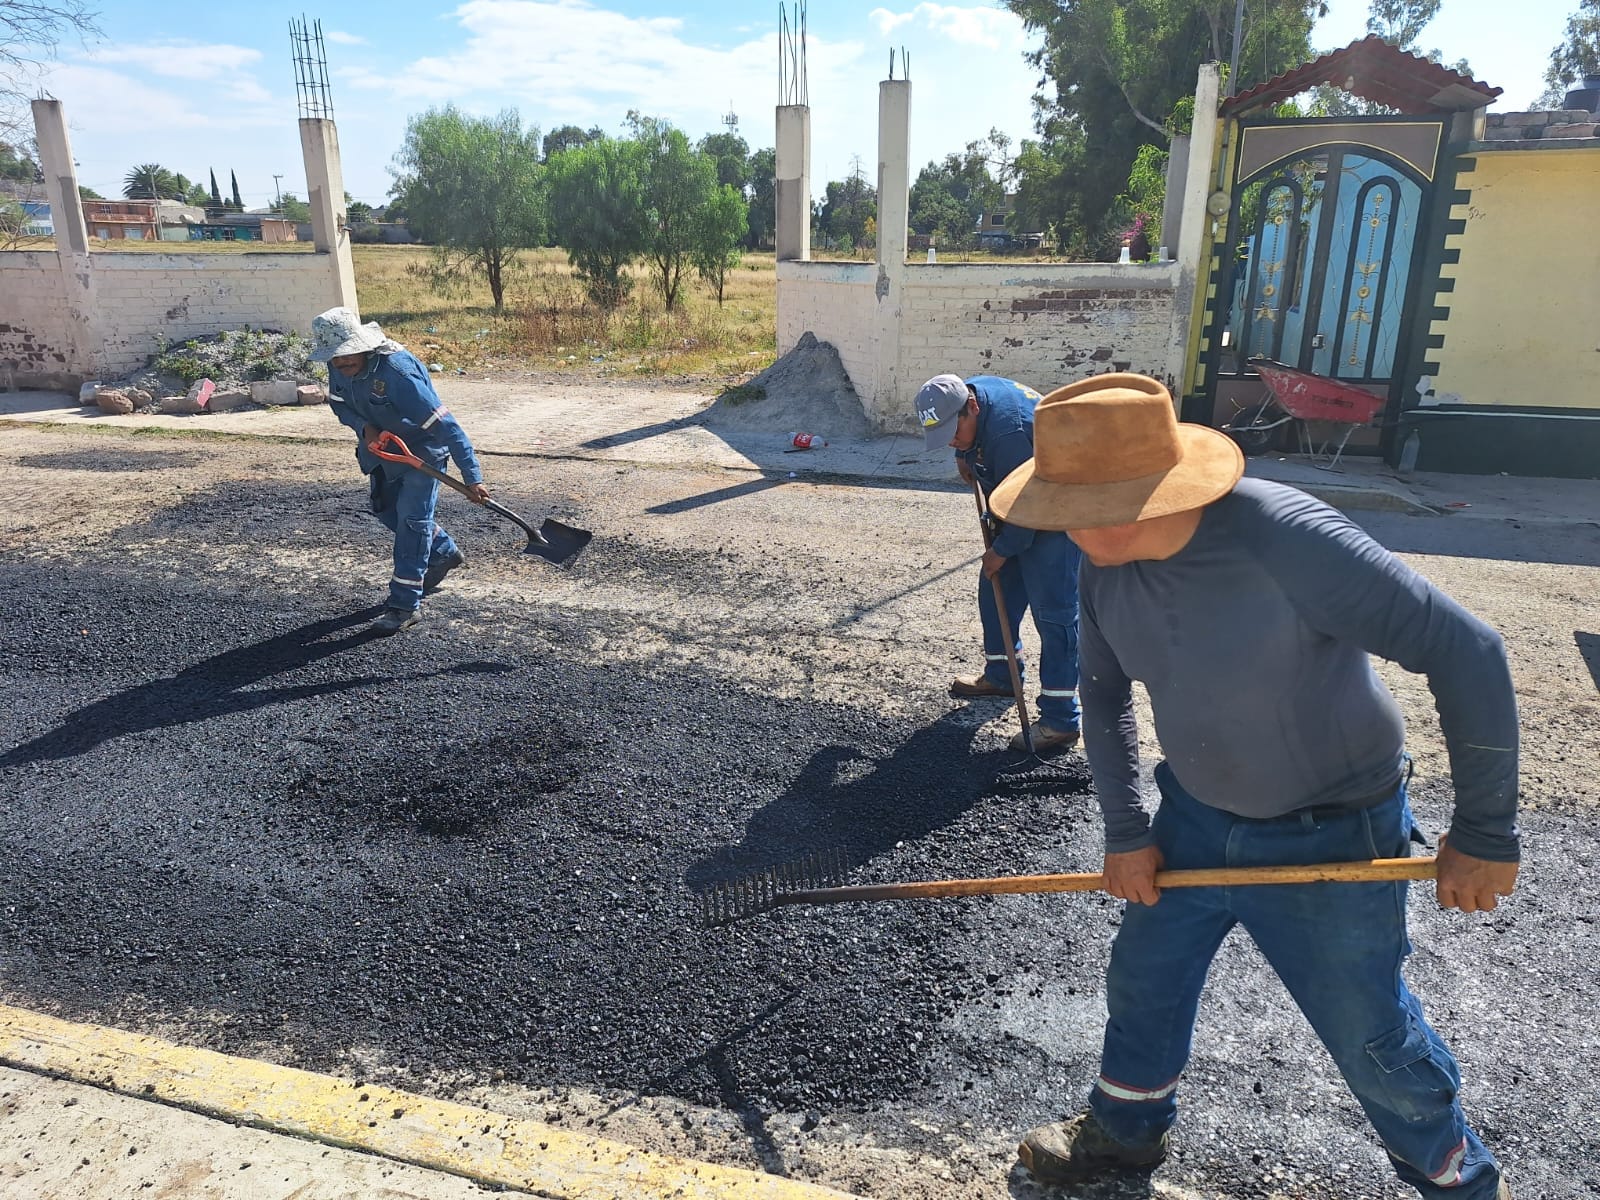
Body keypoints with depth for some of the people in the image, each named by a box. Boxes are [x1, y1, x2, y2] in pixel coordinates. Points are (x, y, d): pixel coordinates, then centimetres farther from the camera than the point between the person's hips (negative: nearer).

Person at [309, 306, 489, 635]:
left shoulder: (397, 371, -37)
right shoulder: (339, 368, -14)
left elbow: (444, 425, -38)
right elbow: (338, 403, 5)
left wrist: (472, 478, -39)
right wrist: (364, 428, -19)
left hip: (422, 449, -8)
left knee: (412, 520, -11)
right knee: (386, 510, 19)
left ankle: (405, 604, -4)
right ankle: (444, 552, 42)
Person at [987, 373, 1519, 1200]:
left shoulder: (1286, 537, -33)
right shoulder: (1102, 568, -12)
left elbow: (1465, 652, -26)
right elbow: (1104, 695, 3)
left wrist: (1484, 834, -20)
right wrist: (1125, 832, 2)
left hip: (1331, 837, -5)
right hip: (1196, 816, 6)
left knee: (1372, 1038, 12)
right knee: (1143, 980, 18)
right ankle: (1125, 1129, 47)